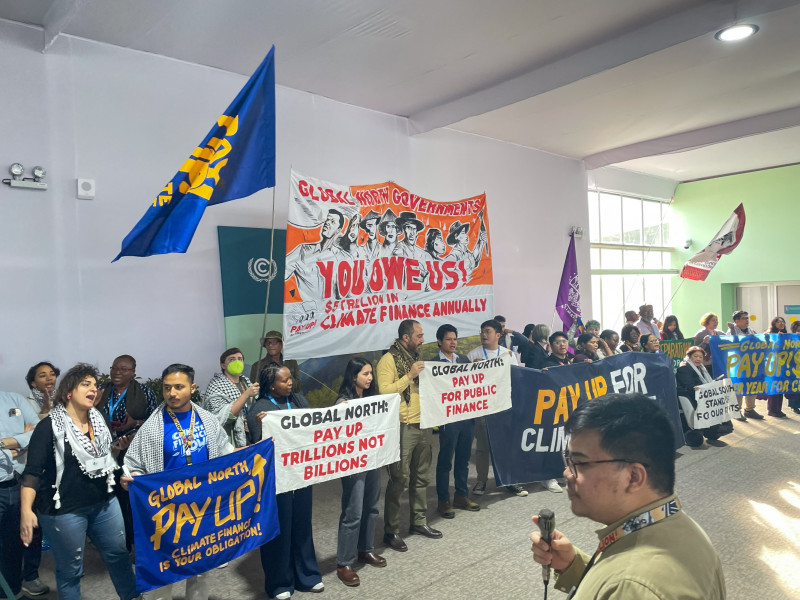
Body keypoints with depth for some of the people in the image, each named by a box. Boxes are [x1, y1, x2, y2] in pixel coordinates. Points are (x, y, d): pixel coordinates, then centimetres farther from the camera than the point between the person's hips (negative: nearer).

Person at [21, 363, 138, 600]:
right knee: (70, 569, 8)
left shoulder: (98, 420, 6)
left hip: (104, 503, 6)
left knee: (119, 554, 16)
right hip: (64, 510, -6)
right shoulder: (49, 426, -13)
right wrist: (26, 510, -27)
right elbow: (32, 472, -18)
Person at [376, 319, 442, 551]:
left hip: (423, 425, 8)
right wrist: (410, 375, -19)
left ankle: (419, 521, 30)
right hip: (403, 428, -7)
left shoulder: (416, 358, 15)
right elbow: (384, 391, -19)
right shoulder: (388, 360, -9)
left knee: (421, 476, 15)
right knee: (399, 480, -3)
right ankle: (391, 531, 9)